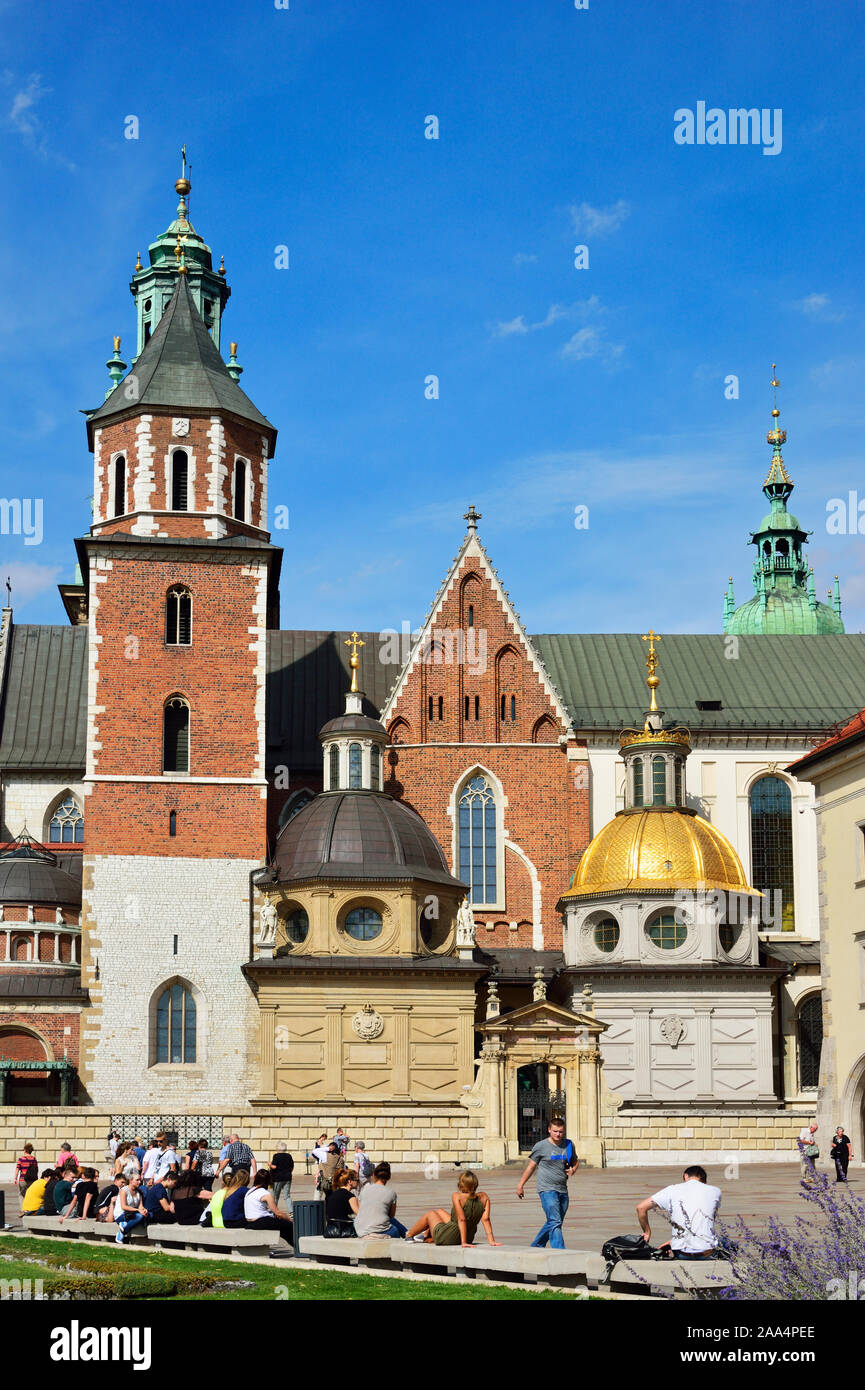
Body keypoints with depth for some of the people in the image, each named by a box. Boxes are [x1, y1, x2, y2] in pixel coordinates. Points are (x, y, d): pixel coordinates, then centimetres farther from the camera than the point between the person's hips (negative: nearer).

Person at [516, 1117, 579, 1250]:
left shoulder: (568, 1145, 9)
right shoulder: (541, 1146, -3)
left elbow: (575, 1161, 26)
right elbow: (531, 1166, 6)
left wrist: (573, 1170, 3)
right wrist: (520, 1185, 9)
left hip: (563, 1191, 5)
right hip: (547, 1189, -5)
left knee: (552, 1224, 13)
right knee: (555, 1222, -17)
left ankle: (536, 1247, 31)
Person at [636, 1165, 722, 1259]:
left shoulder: (673, 1190, 5)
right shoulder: (715, 1191, 8)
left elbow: (641, 1207, 3)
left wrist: (647, 1232, 20)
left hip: (682, 1254, 1)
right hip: (707, 1251, -1)